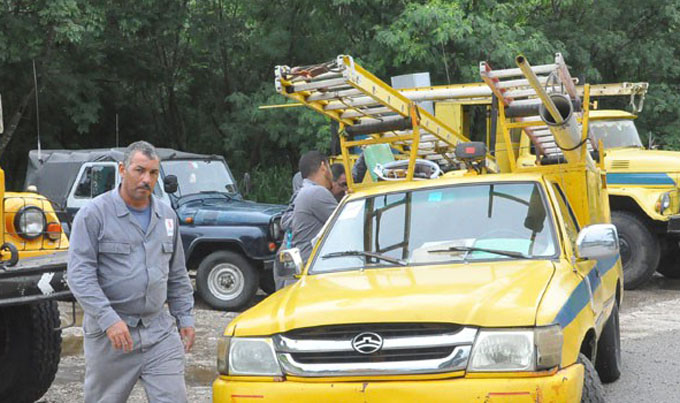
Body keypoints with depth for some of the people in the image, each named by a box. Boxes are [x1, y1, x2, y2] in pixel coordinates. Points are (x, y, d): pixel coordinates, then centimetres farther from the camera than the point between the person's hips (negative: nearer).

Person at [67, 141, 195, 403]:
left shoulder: (166, 216, 12)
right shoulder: (94, 214, -7)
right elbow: (79, 275, -14)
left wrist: (185, 318, 12)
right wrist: (109, 320, -23)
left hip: (160, 330, 4)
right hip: (108, 332, -4)